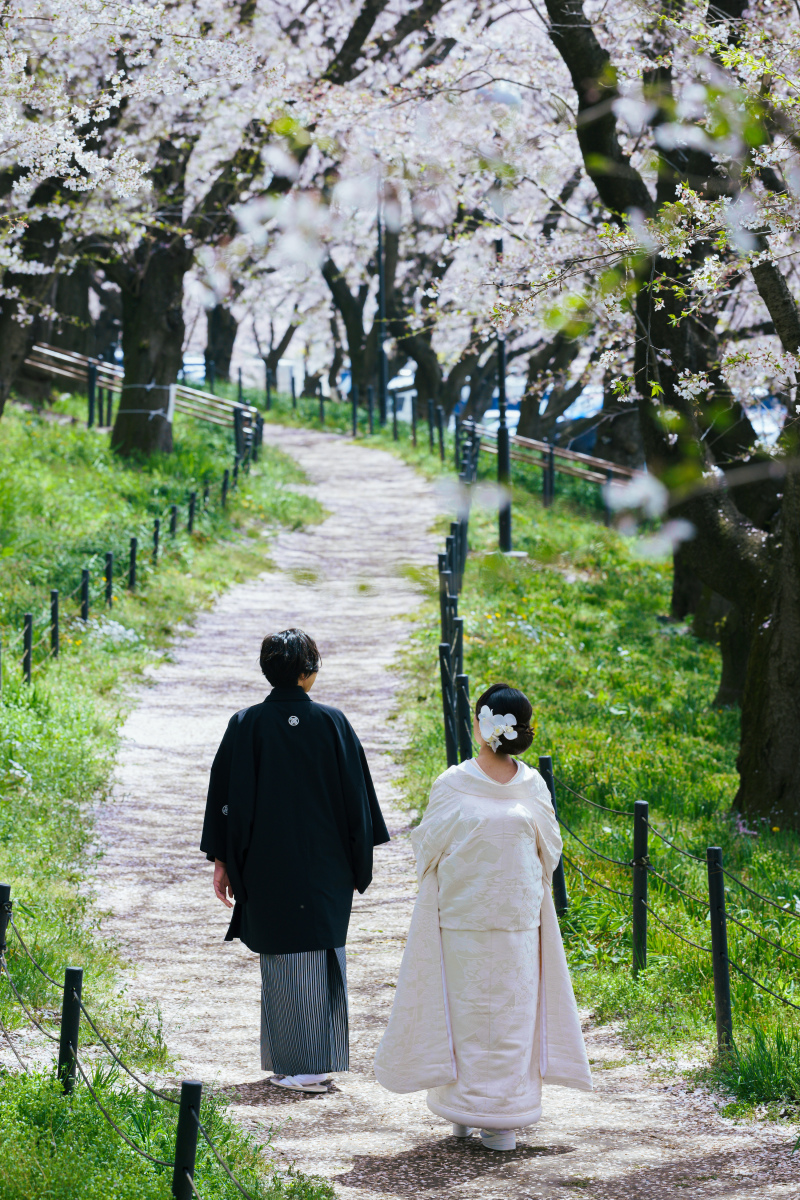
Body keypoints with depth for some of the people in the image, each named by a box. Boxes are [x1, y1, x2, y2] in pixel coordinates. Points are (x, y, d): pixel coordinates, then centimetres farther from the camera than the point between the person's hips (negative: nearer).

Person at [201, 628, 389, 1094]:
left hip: (267, 865, -1)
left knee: (284, 958, 6)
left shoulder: (245, 726, -7)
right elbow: (357, 796, 0)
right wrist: (360, 862, 10)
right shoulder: (333, 724, -6)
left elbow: (227, 797, -4)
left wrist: (222, 860, 4)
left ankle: (297, 1067, 7)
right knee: (324, 954, 12)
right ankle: (323, 1061, 14)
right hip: (327, 866, 1)